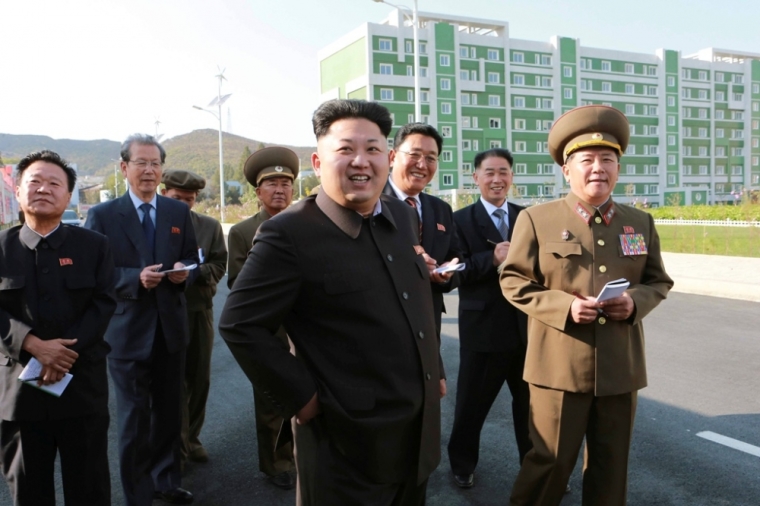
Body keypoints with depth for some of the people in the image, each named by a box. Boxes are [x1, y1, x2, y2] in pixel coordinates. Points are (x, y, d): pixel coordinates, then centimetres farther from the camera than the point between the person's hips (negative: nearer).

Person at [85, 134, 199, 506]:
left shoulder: (179, 212, 7)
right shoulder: (102, 215, -4)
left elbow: (191, 258, 9)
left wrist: (183, 270, -13)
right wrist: (136, 278, -23)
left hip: (171, 326, 4)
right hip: (128, 330, -3)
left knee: (169, 412, 16)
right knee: (134, 419, 5)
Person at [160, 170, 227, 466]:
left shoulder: (210, 226, 7)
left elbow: (219, 264, 3)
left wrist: (195, 273, -15)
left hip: (200, 310, 4)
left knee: (199, 379, 12)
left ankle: (191, 438, 28)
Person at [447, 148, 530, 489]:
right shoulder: (461, 219, -3)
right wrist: (492, 259, -25)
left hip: (527, 325, 3)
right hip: (483, 327, -3)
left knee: (531, 401, 17)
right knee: (472, 402, 12)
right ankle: (462, 464, 35)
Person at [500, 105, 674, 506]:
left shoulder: (641, 223, 8)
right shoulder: (536, 219, -3)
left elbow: (658, 281, 14)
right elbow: (514, 282, -3)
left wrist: (636, 302, -9)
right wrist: (564, 306, -18)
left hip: (621, 368, 4)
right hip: (560, 366, -4)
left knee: (611, 464, 16)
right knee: (551, 461, 6)